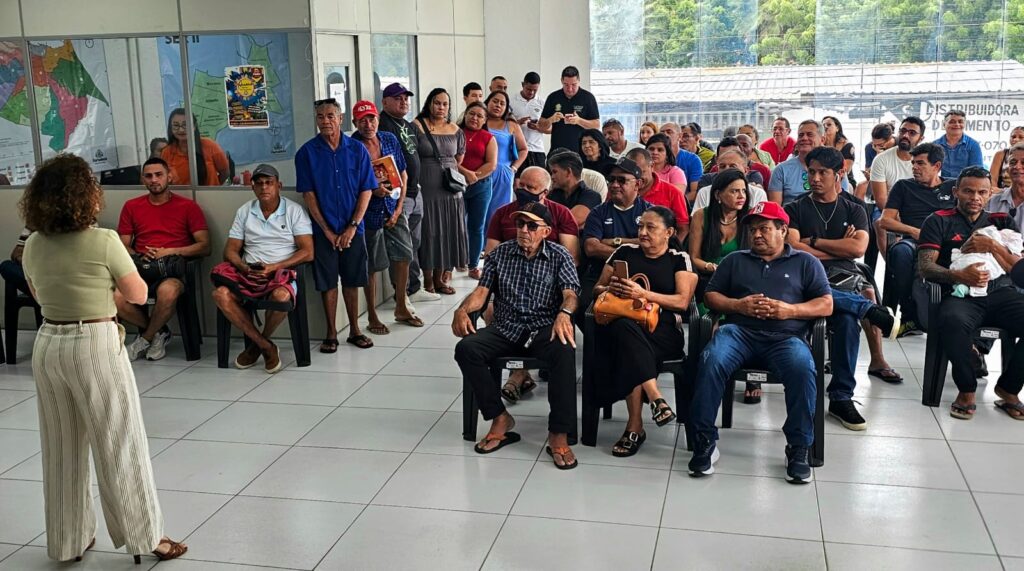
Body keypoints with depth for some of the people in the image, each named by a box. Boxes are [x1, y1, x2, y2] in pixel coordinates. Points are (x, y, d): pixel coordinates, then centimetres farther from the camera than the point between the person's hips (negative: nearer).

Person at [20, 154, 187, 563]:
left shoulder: (33, 246, 2)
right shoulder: (103, 241, -16)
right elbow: (139, 295, -6)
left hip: (48, 346, 6)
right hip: (95, 346, -6)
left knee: (62, 448, 16)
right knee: (119, 446, 4)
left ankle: (67, 541, 27)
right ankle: (146, 537, 15)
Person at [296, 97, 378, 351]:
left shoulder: (357, 149, 0)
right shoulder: (307, 152, -3)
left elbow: (366, 190, -1)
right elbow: (308, 195, -4)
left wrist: (352, 227, -9)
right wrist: (327, 231, -9)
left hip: (352, 228, 1)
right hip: (324, 229, -1)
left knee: (352, 280, 9)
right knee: (328, 282, 5)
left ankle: (355, 330, 21)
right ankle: (331, 333, 16)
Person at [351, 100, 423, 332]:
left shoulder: (390, 139, 4)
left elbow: (403, 175, 8)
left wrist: (399, 208, -1)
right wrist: (372, 190, -21)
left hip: (393, 208, 5)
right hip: (369, 212, -5)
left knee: (404, 257, 8)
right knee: (371, 266, 2)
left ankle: (401, 308, 25)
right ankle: (372, 317, 15)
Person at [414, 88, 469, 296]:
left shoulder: (455, 130, 10)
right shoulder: (417, 127, -4)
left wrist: (464, 173, 7)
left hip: (450, 189, 5)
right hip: (426, 189, -5)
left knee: (448, 231, 7)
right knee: (429, 231, 0)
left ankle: (439, 278, 19)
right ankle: (428, 280, 10)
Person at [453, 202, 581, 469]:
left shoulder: (559, 256, 5)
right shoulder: (500, 254, 12)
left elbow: (570, 292, -8)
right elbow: (482, 291, 6)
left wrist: (564, 312, -32)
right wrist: (463, 309, -16)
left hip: (544, 328, -2)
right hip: (506, 328, 3)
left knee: (564, 351, -36)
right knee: (466, 349, -25)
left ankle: (558, 435, -30)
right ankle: (500, 419, -12)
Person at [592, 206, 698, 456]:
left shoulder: (679, 259, 10)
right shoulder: (624, 252, 17)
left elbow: (682, 302, -2)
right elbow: (597, 290, 19)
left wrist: (643, 294, -14)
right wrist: (611, 289, -6)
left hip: (663, 331, -1)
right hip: (622, 324, 2)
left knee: (629, 347, -37)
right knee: (625, 327, -38)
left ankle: (635, 427, -32)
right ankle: (655, 397, -42)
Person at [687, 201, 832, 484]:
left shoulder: (805, 262, 20)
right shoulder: (734, 260, 26)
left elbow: (826, 305, 10)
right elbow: (711, 296, 17)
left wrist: (790, 310, -7)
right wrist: (738, 305, -3)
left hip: (785, 337, -1)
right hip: (739, 331, 1)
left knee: (802, 369, -35)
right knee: (711, 362, -32)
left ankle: (798, 448, -21)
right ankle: (704, 441, -23)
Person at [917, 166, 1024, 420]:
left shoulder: (1003, 222, 23)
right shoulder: (938, 222, 13)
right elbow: (925, 266, 0)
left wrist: (993, 246, -4)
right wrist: (959, 276, -18)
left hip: (1001, 292, 3)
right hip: (959, 294, -3)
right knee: (954, 322, -39)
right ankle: (966, 391, -15)